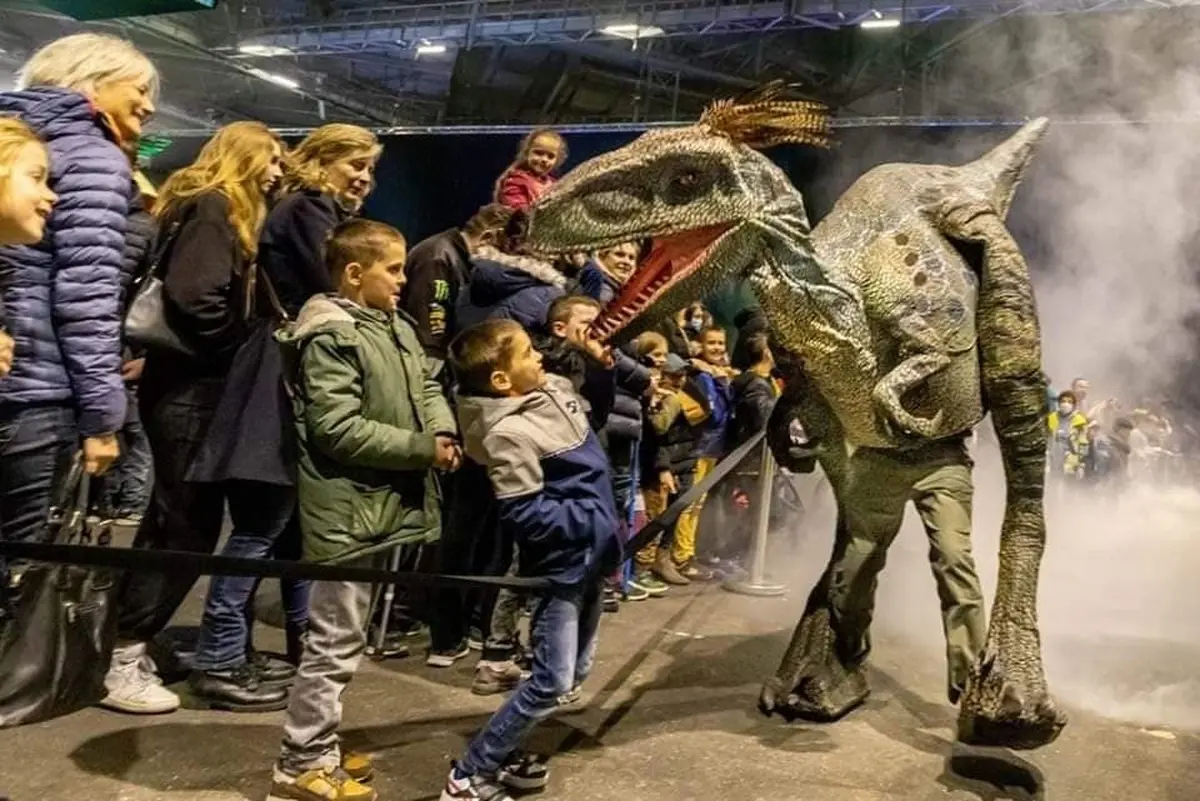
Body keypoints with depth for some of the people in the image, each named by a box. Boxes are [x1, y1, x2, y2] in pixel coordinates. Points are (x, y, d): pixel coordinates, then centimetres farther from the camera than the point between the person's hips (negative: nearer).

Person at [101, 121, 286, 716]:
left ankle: (125, 650, 24)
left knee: (177, 523, 14)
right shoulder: (211, 207, -11)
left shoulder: (221, 211, 20)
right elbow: (192, 296, -25)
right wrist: (237, 350, -12)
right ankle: (121, 661, 6)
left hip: (195, 386, 10)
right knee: (186, 527, -4)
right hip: (191, 387, -10)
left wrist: (238, 354, 3)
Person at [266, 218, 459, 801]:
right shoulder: (331, 336, -16)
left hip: (381, 503, 10)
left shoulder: (398, 327, 12)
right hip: (346, 508, -9)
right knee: (336, 641, -1)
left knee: (347, 636, 17)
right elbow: (339, 430, -22)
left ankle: (318, 748, 30)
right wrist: (422, 448, -18)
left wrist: (443, 430, -4)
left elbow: (426, 386, 18)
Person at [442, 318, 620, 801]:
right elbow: (525, 516, -24)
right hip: (560, 564, -9)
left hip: (588, 555, 9)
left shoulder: (553, 389, 1)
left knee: (576, 672, 16)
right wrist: (595, 521, -22)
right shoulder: (509, 433, -24)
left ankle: (501, 755, 29)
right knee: (552, 682, -6)